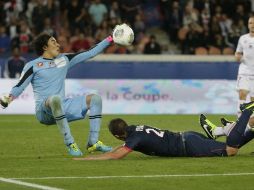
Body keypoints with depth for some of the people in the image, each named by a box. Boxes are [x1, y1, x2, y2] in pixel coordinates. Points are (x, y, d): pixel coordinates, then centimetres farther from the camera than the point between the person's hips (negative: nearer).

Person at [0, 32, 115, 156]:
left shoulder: (64, 59, 17)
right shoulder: (33, 66, 1)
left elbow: (90, 53, 18)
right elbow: (19, 87, -6)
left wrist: (109, 40, 14)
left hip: (63, 108, 6)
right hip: (44, 112, -6)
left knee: (95, 98, -5)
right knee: (56, 98, -40)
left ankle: (93, 142, -11)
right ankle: (70, 144, -39)